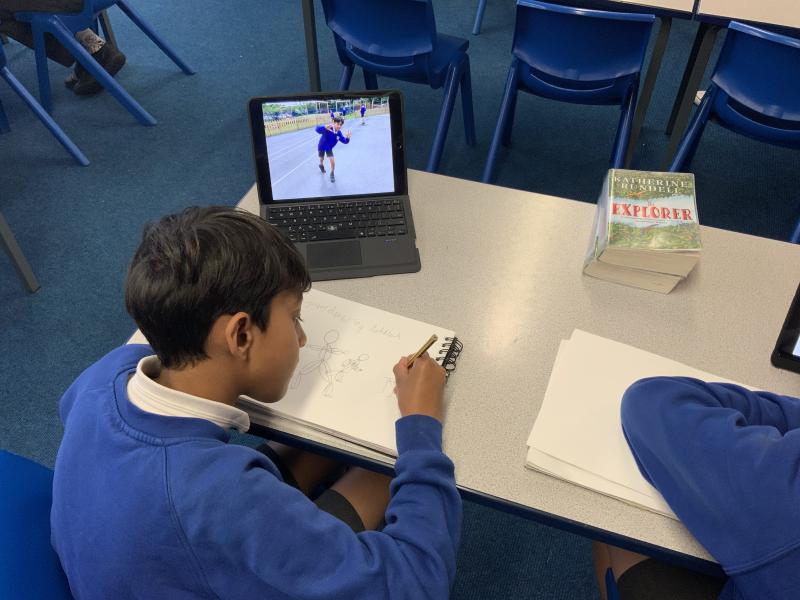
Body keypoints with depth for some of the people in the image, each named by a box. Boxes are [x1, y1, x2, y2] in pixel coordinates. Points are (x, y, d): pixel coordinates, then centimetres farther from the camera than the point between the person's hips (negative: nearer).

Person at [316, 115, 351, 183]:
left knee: (332, 162, -6)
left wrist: (347, 137, -41)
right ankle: (321, 165, 60)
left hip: (329, 148, 2)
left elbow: (345, 141, -16)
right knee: (321, 160, 21)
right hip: (321, 147, -2)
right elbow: (317, 129, -51)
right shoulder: (327, 129, -38)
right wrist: (325, 127, -71)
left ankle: (332, 174, 23)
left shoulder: (338, 133, -24)